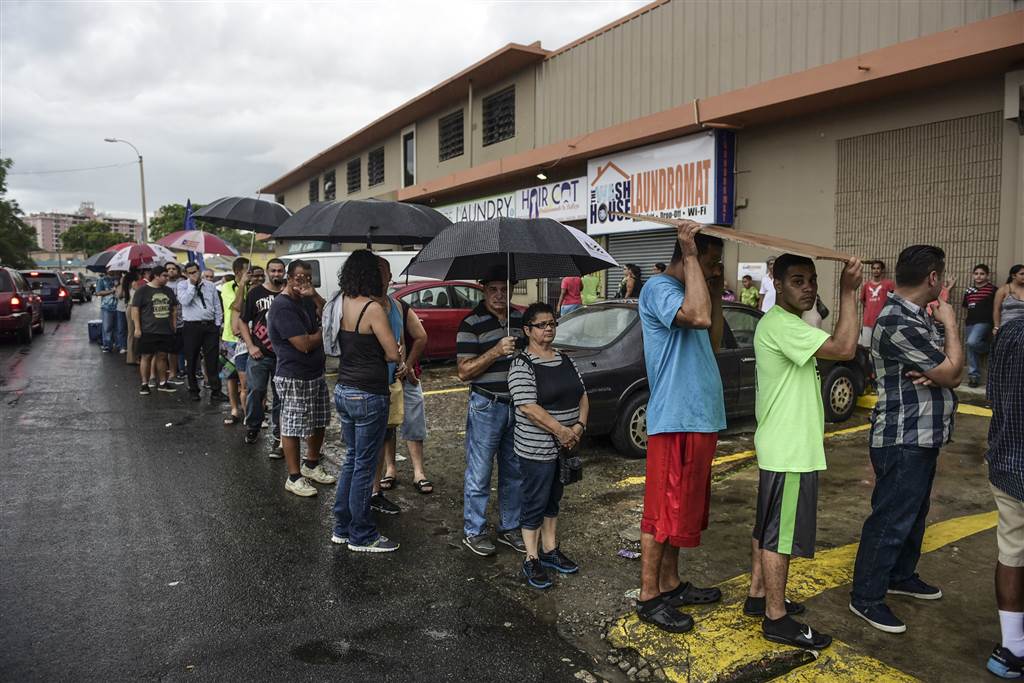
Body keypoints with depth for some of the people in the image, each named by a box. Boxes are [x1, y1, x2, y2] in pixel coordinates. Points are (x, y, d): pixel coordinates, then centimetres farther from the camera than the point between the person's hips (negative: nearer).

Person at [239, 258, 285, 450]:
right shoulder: (255, 293, 3)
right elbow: (243, 321, 6)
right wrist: (250, 346, -3)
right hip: (259, 354, 0)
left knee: (280, 396, 5)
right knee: (256, 391, 3)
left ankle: (278, 437, 12)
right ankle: (252, 427, 26)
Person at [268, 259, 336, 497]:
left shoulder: (305, 300, 9)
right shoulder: (282, 306, -19)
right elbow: (304, 344, -24)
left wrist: (315, 295, -10)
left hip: (316, 374, 9)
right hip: (294, 379, -9)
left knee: (319, 423, 18)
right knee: (293, 428, 1)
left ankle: (311, 465, 36)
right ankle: (294, 477, 12)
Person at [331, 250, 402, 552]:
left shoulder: (341, 304, 4)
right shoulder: (373, 308, -18)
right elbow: (393, 354, -15)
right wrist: (378, 354, 3)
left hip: (343, 391, 8)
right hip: (368, 396, -8)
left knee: (351, 459, 20)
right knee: (364, 466, 4)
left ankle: (342, 528, 30)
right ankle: (361, 536, 17)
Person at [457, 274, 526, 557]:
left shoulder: (520, 319, 9)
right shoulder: (472, 324, -9)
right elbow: (464, 372, -14)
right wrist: (496, 351, -25)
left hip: (518, 406, 6)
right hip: (486, 406, -6)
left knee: (515, 472, 14)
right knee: (479, 474, 2)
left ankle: (510, 528, 29)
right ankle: (473, 532, 18)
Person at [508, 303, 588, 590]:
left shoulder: (566, 361, 9)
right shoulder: (522, 365, -13)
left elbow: (582, 396, 11)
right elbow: (528, 408, -21)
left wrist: (579, 426, -6)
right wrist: (561, 431, -19)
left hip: (566, 446, 7)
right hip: (537, 449, -7)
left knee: (553, 499, 18)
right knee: (535, 503, 3)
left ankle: (550, 550, 32)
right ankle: (532, 560, 16)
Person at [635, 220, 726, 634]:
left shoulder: (685, 292, 16)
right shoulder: (658, 288, -15)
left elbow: (713, 342, 20)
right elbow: (698, 317, -34)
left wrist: (716, 290, 13)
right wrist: (691, 255, -24)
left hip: (699, 419, 10)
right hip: (674, 422, -10)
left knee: (682, 509, 18)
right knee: (662, 511, 0)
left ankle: (670, 584, 32)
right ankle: (648, 597, 13)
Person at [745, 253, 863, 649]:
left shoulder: (787, 324, 15)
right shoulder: (779, 324, -19)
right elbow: (844, 349, -29)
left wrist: (812, 429, 21)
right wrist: (848, 291, -22)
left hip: (785, 445, 11)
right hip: (789, 452, -11)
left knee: (768, 528, 18)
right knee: (780, 535, 0)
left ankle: (758, 596, 31)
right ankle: (776, 618, 12)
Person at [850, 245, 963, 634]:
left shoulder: (916, 317, 10)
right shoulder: (898, 321, -23)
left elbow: (949, 371, 9)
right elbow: (951, 372, -19)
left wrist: (936, 374, -16)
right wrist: (950, 322, -6)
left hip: (922, 437, 10)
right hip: (903, 440, -10)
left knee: (914, 514, 23)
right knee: (890, 520, -1)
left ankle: (902, 576, 40)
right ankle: (866, 598, 11)